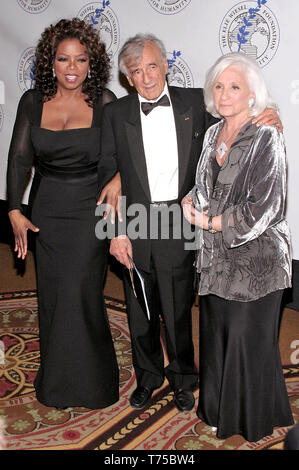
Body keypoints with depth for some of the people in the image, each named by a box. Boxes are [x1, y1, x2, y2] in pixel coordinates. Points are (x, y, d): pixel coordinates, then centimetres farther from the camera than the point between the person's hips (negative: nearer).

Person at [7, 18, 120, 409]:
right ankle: (56, 380, 30)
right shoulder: (33, 102, 0)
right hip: (47, 210, 3)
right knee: (52, 293, 10)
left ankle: (86, 382, 18)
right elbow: (19, 158, 0)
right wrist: (15, 211, -7)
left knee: (80, 292, -5)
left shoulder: (104, 101, -6)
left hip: (91, 208, -3)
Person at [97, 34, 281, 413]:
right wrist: (117, 231, -6)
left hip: (179, 226, -1)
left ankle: (182, 378, 35)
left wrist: (264, 120, -9)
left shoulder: (194, 102, 3)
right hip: (134, 227, 1)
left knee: (178, 310, 11)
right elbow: (107, 176, 1)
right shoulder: (116, 114, 2)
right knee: (140, 312, 15)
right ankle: (148, 377, 38)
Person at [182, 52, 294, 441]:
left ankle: (252, 422, 27)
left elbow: (262, 208, -17)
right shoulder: (213, 135, 9)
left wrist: (209, 222, -10)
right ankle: (219, 410, 35)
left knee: (247, 340, 5)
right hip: (216, 258, 6)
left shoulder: (266, 138, -12)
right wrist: (191, 200, -3)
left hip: (255, 260, -6)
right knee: (215, 335, 14)